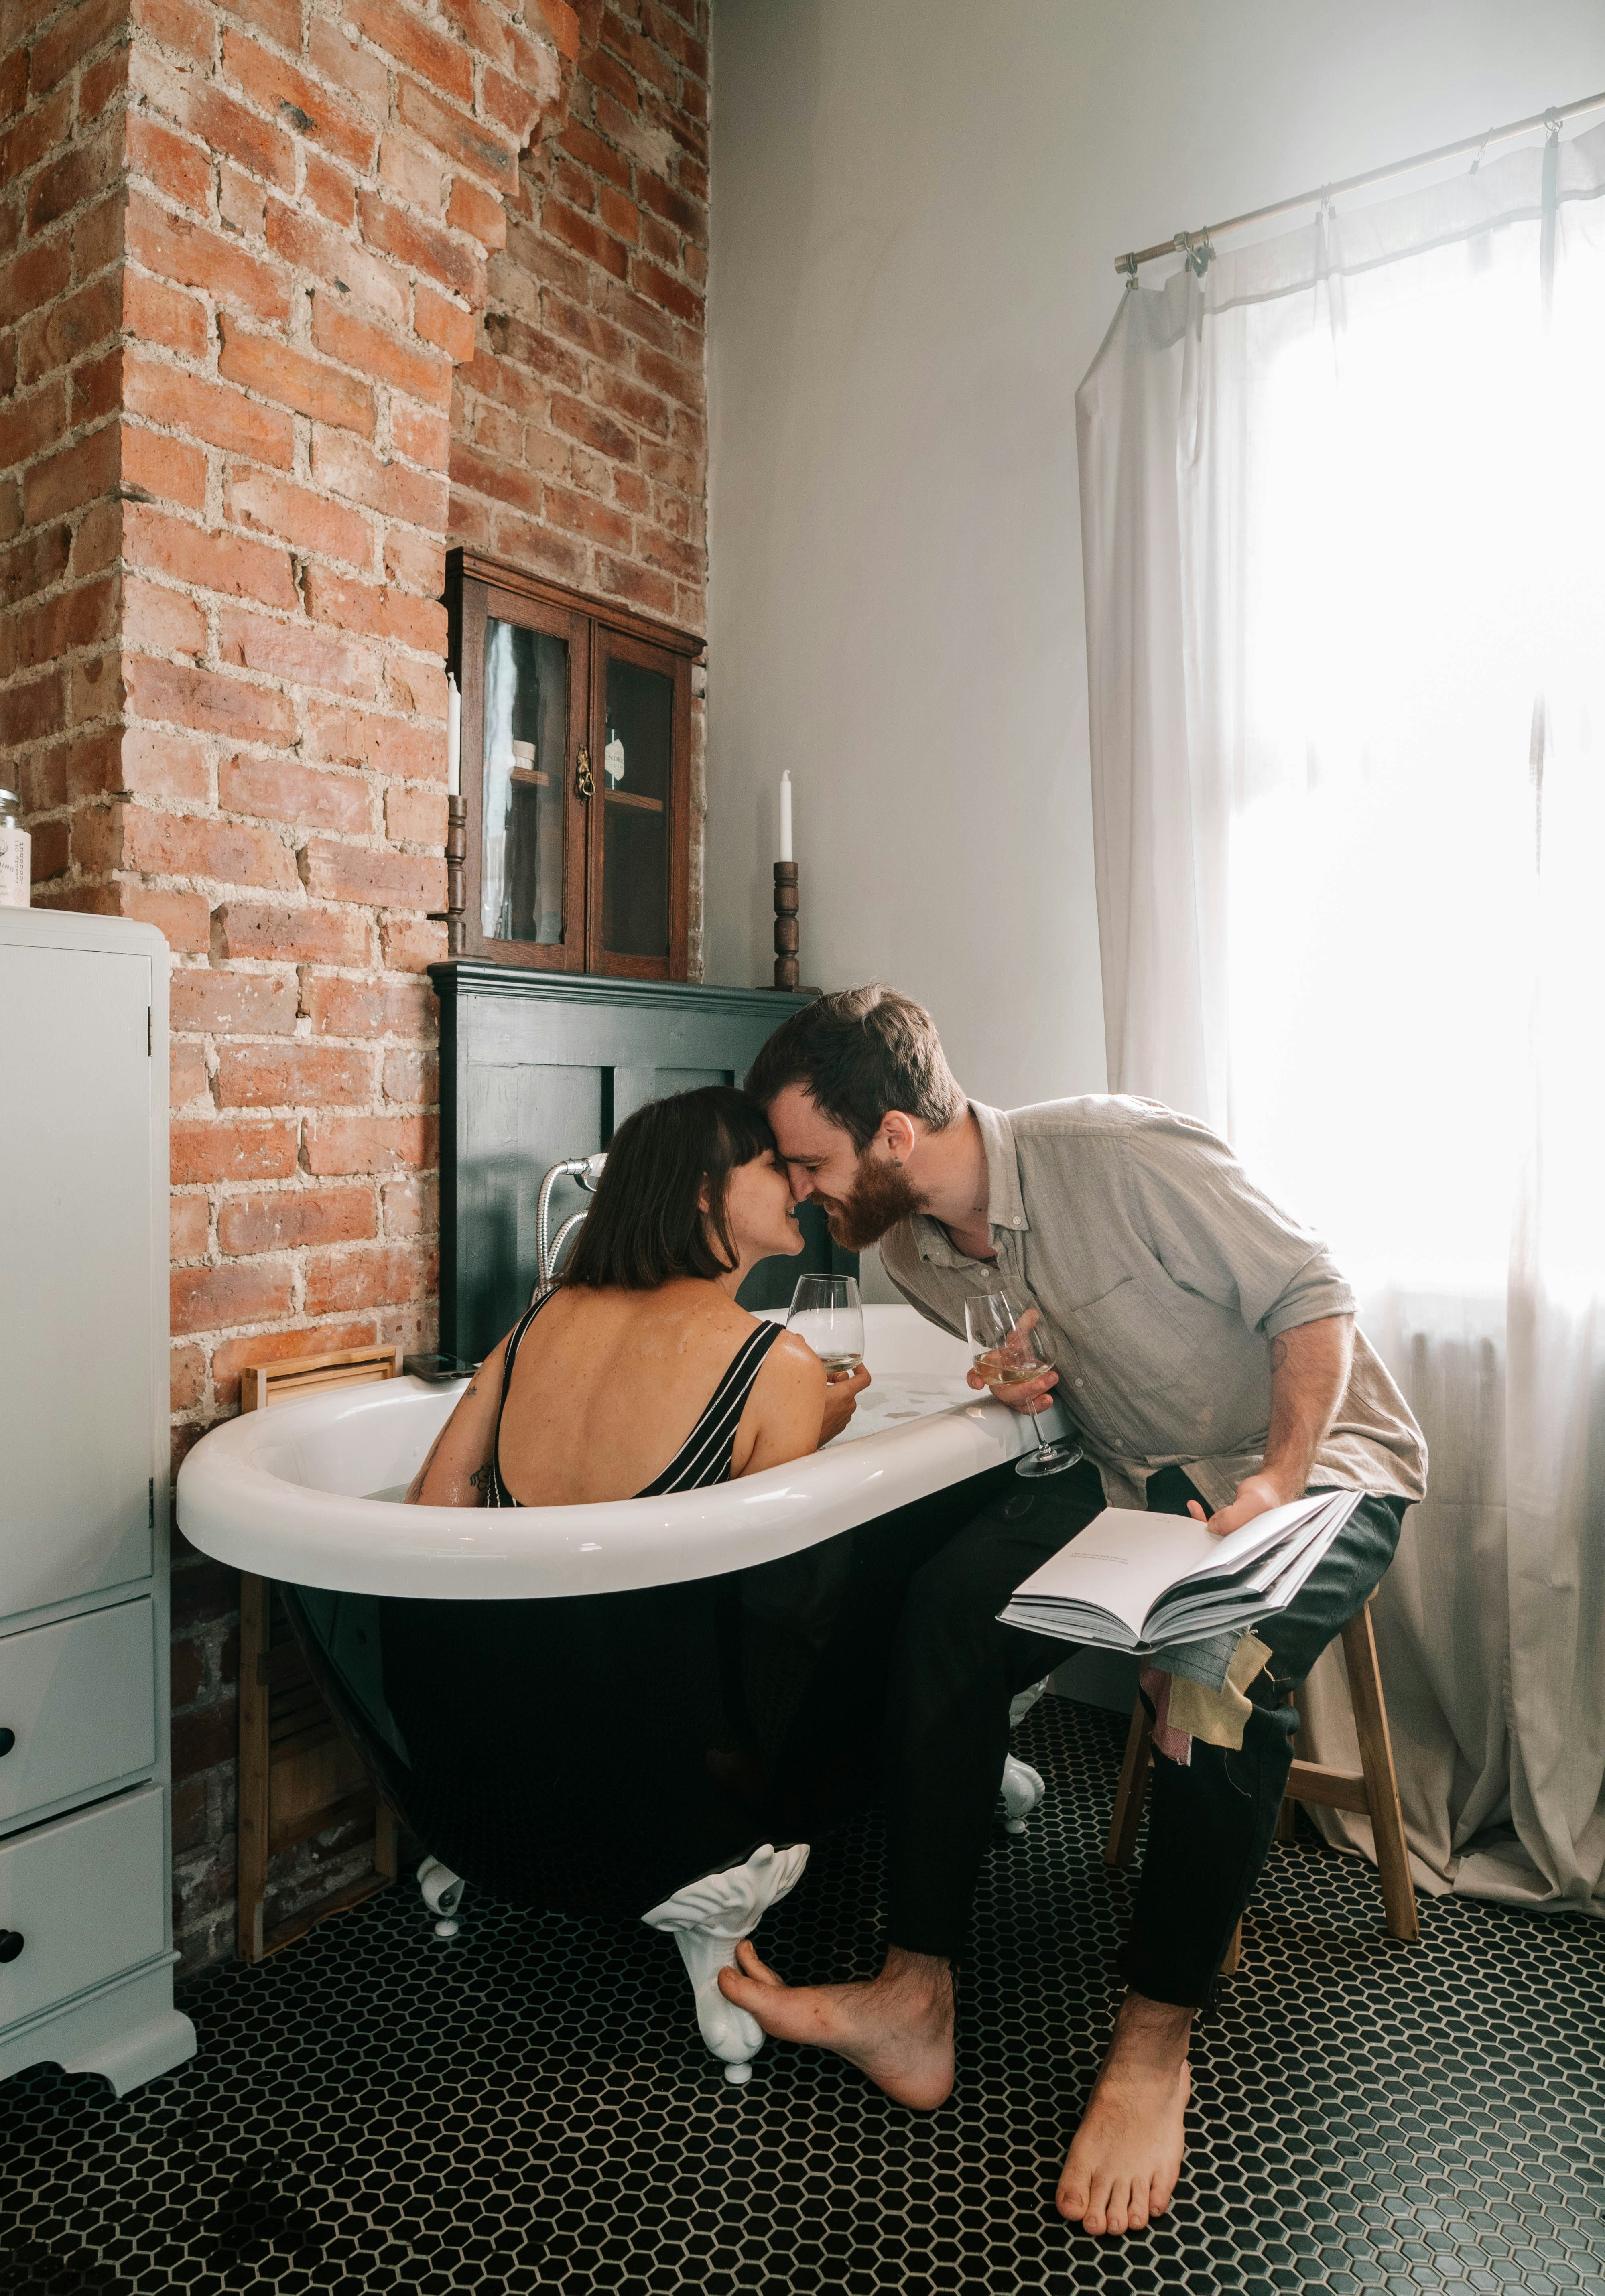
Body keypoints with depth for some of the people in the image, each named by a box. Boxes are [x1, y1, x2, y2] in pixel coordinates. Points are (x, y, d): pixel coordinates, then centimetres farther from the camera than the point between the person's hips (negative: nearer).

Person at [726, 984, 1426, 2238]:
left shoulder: (1126, 1157, -24)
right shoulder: (919, 1253, -2)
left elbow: (1315, 1298, -18)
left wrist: (1278, 1483, -29)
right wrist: (1025, 1385, -8)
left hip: (1315, 1457, -5)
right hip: (1137, 1476, 6)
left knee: (1223, 1667, -34)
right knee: (951, 1602, -20)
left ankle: (1156, 2040, -13)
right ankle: (918, 2000, -14)